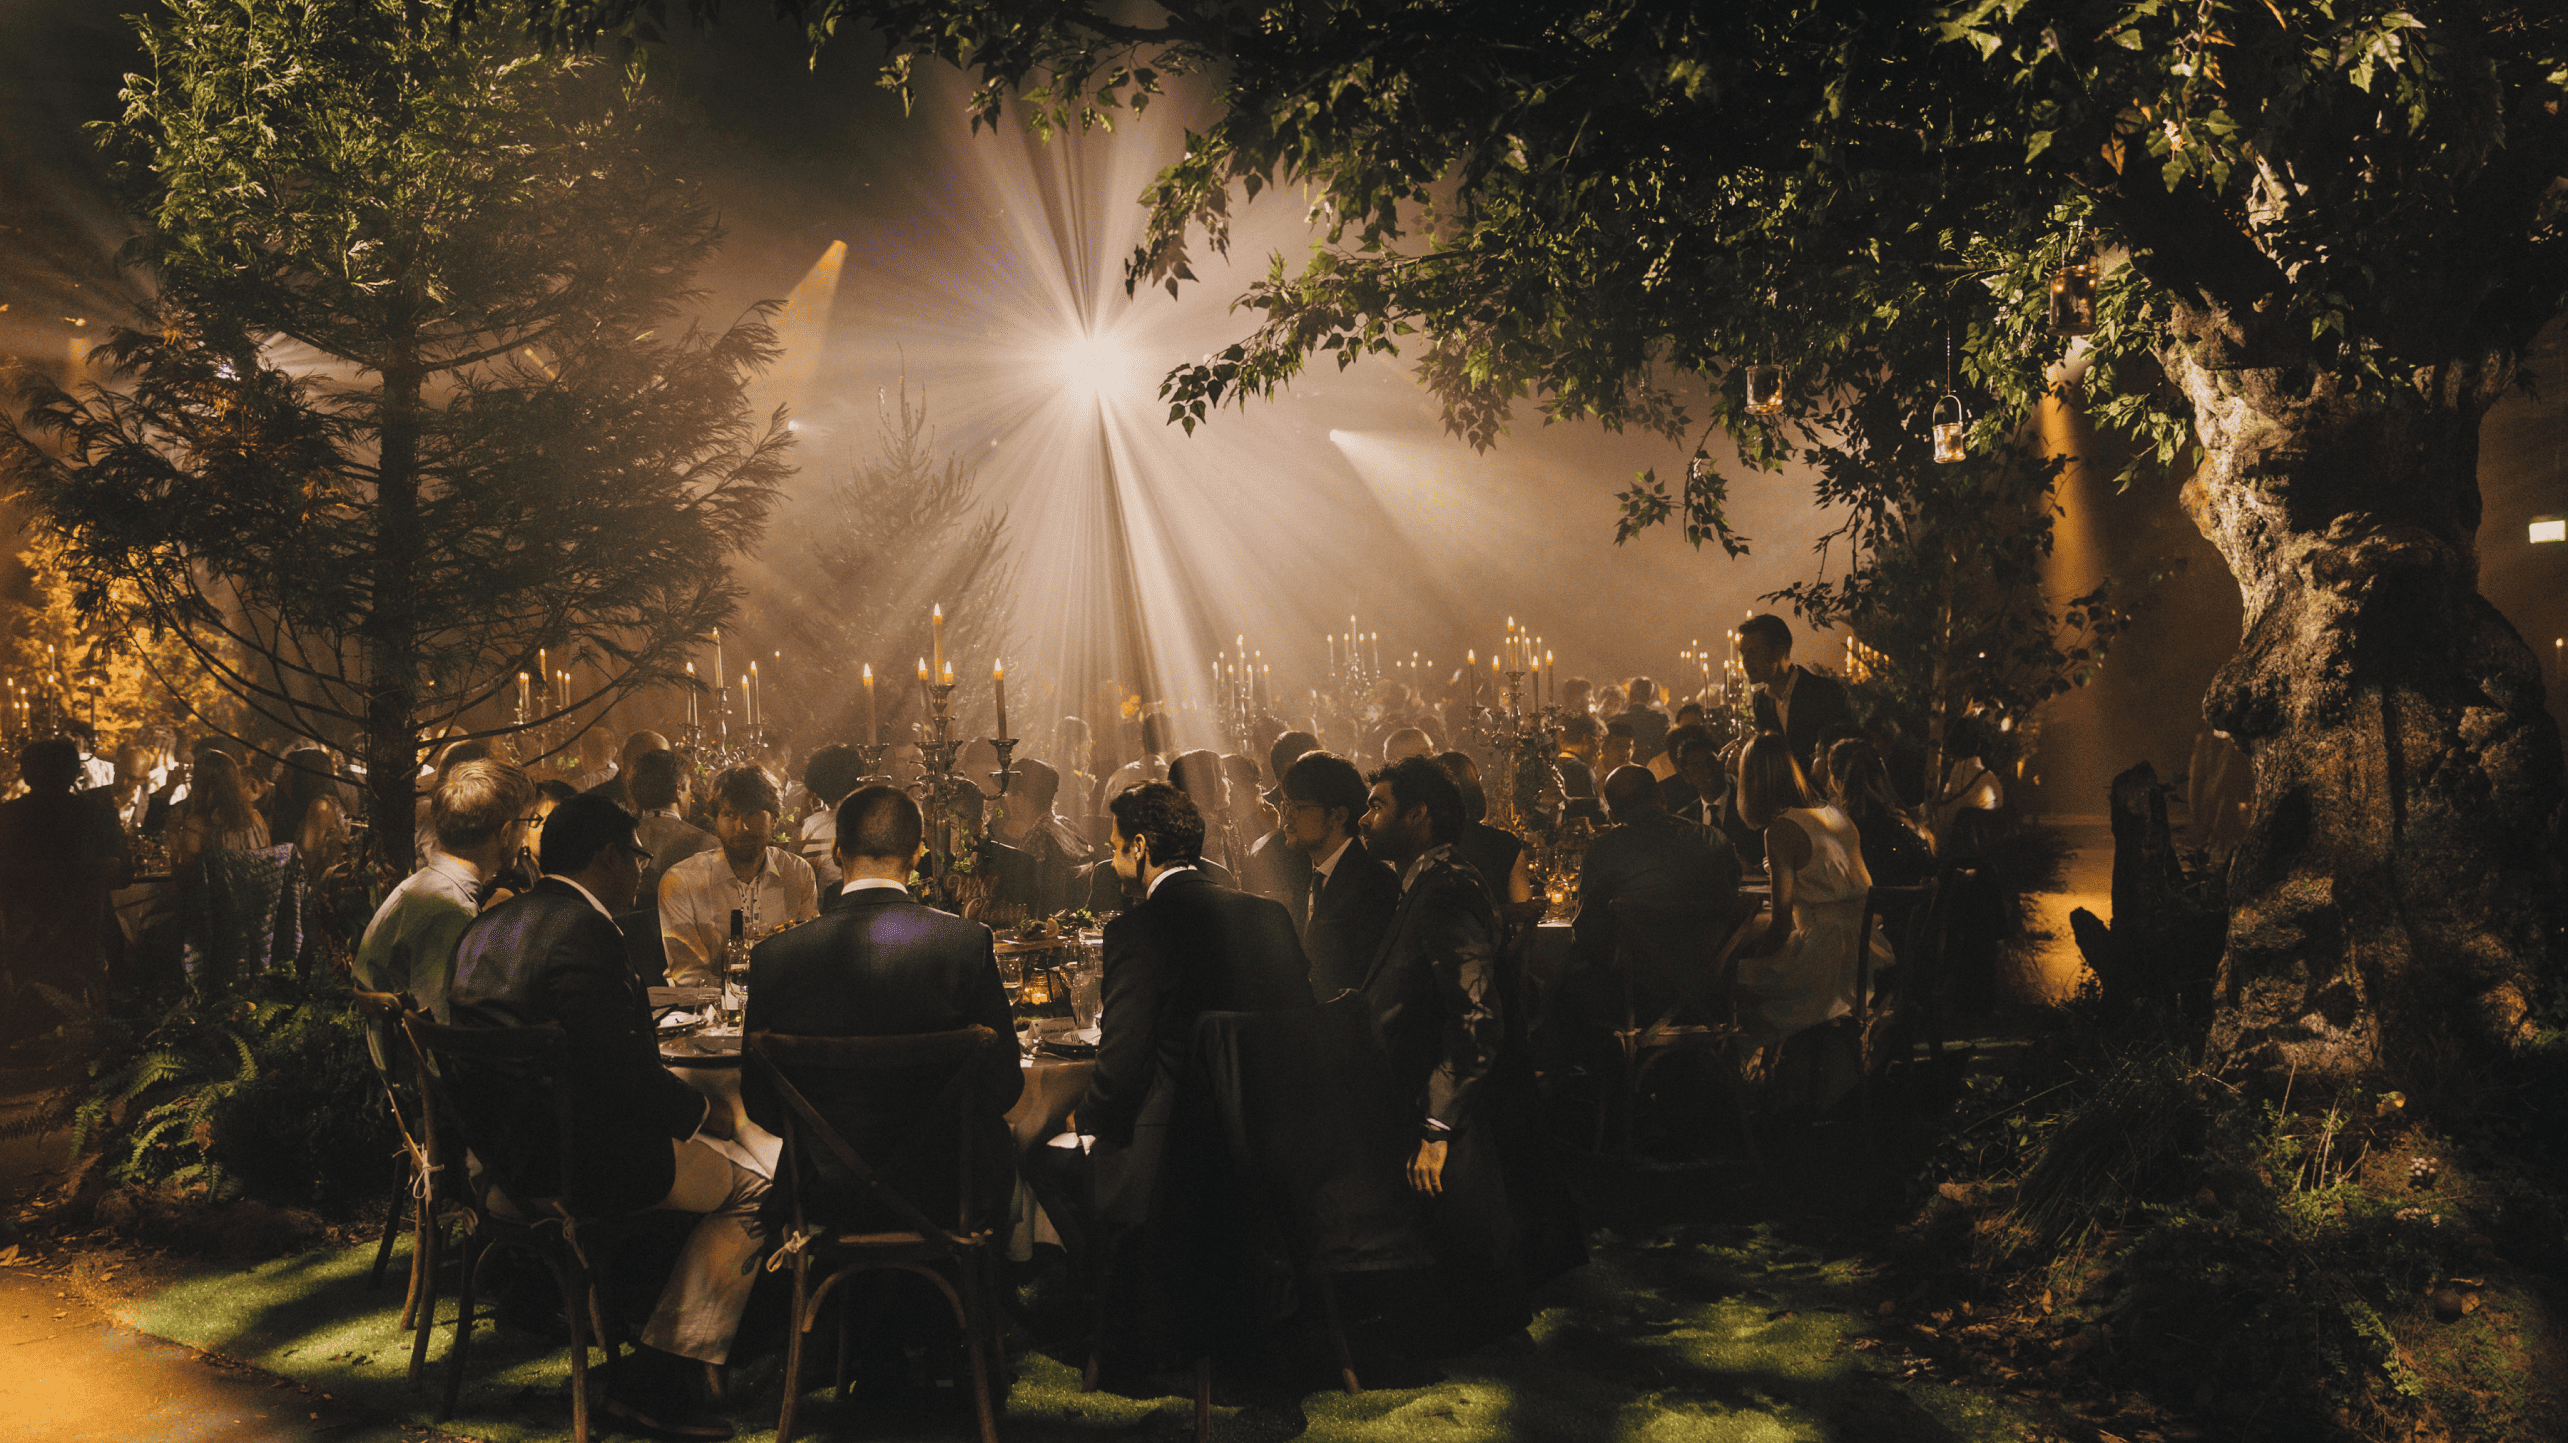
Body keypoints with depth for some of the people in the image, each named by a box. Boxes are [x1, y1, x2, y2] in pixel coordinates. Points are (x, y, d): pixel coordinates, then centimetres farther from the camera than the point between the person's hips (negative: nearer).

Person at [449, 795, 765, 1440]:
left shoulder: (490, 923, 11)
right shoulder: (584, 932, -20)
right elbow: (621, 1073, -24)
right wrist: (703, 1112, -6)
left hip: (494, 1148, 10)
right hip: (566, 1159, -10)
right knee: (752, 1192, 0)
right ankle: (652, 1383, 0)